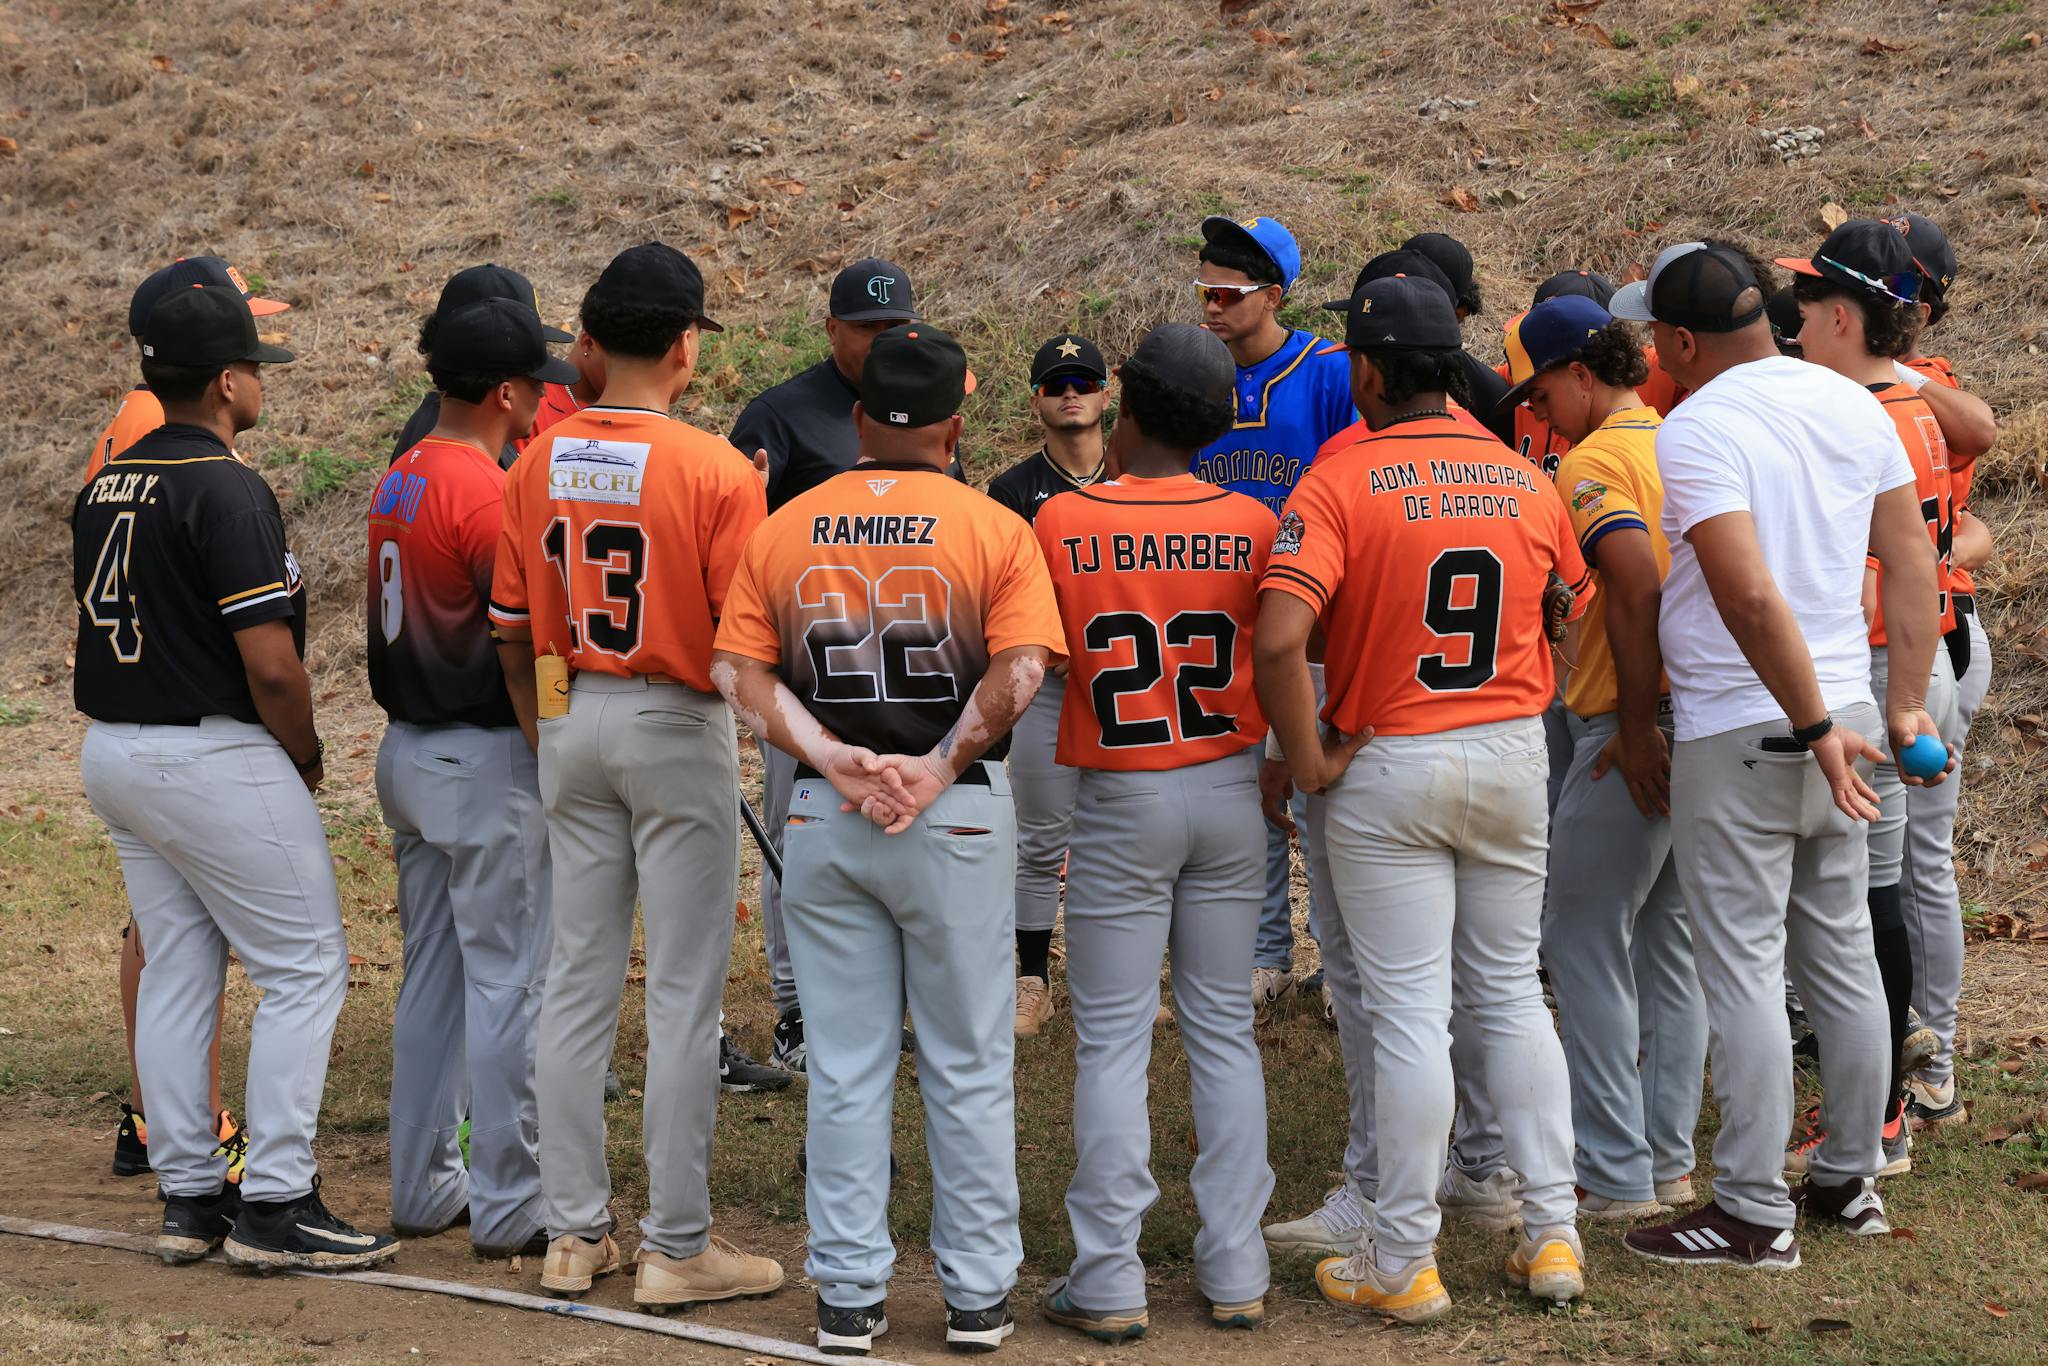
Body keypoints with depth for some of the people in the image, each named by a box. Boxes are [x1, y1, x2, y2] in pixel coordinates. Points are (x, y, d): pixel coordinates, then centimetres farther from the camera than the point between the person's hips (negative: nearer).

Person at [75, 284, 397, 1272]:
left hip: (111, 751, 9)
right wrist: (306, 756, -4)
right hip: (215, 758, -9)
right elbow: (270, 663, -20)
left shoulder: (104, 485, 10)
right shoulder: (228, 492, -17)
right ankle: (275, 1204, -4)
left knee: (177, 970, 13)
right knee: (305, 967, -2)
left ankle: (187, 1196, 16)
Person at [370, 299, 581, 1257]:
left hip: (408, 748, 9)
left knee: (432, 977, 15)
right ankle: (508, 1209, 0)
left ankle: (425, 1188, 22)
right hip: (486, 760, -9)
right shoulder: (483, 491, -19)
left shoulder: (398, 483, 10)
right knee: (509, 980, -3)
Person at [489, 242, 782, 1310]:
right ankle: (677, 1247, 5)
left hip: (571, 723, 5)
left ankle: (573, 1232, 17)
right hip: (678, 727, -5)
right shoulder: (716, 472, -14)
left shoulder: (539, 463, 2)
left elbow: (512, 628, 8)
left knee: (577, 982, 12)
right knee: (683, 993, 1)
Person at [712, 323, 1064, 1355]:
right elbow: (1017, 673, -17)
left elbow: (739, 670, -4)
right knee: (969, 1066, 8)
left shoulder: (782, 531, 3)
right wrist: (937, 771, -13)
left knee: (844, 1067, 9)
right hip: (959, 818, -2)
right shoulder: (992, 531, -6)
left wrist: (837, 762, -10)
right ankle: (977, 1292, 14)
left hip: (823, 819, 2)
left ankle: (849, 1296, 13)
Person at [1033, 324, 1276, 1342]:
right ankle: (1235, 1274, 13)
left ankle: (1108, 1285, 4)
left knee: (1112, 1043, 3)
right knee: (1223, 1030, 11)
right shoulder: (1249, 523, -4)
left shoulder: (1064, 521, -9)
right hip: (1229, 792, 3)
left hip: (1122, 801, -2)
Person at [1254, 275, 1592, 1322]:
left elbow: (1278, 638, -24)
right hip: (1513, 761, 4)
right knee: (1512, 996, 15)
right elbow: (1574, 611, 11)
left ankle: (1403, 1263, 8)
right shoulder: (1524, 480, 2)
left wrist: (1307, 762, -13)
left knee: (1410, 1012, 1)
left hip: (1389, 769, -4)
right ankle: (1552, 1235, 16)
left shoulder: (1341, 480, -13)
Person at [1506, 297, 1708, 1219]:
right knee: (1669, 943, 15)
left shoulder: (1593, 461, -12)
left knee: (1585, 944, 0)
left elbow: (1636, 586, -27)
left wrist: (1637, 726, -22)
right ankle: (1668, 1160, 21)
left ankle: (1613, 1176, 1)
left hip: (1634, 735, -9)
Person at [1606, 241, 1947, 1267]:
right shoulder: (1852, 404, 7)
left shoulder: (1694, 432, -16)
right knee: (1842, 954, 15)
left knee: (1741, 969, -1)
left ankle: (1754, 1214, 2)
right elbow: (1911, 561, 7)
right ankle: (1850, 1179, 25)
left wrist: (1814, 728, -19)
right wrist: (1905, 707, 10)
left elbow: (1752, 597, -25)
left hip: (1739, 734, -7)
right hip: (1845, 708, 8)